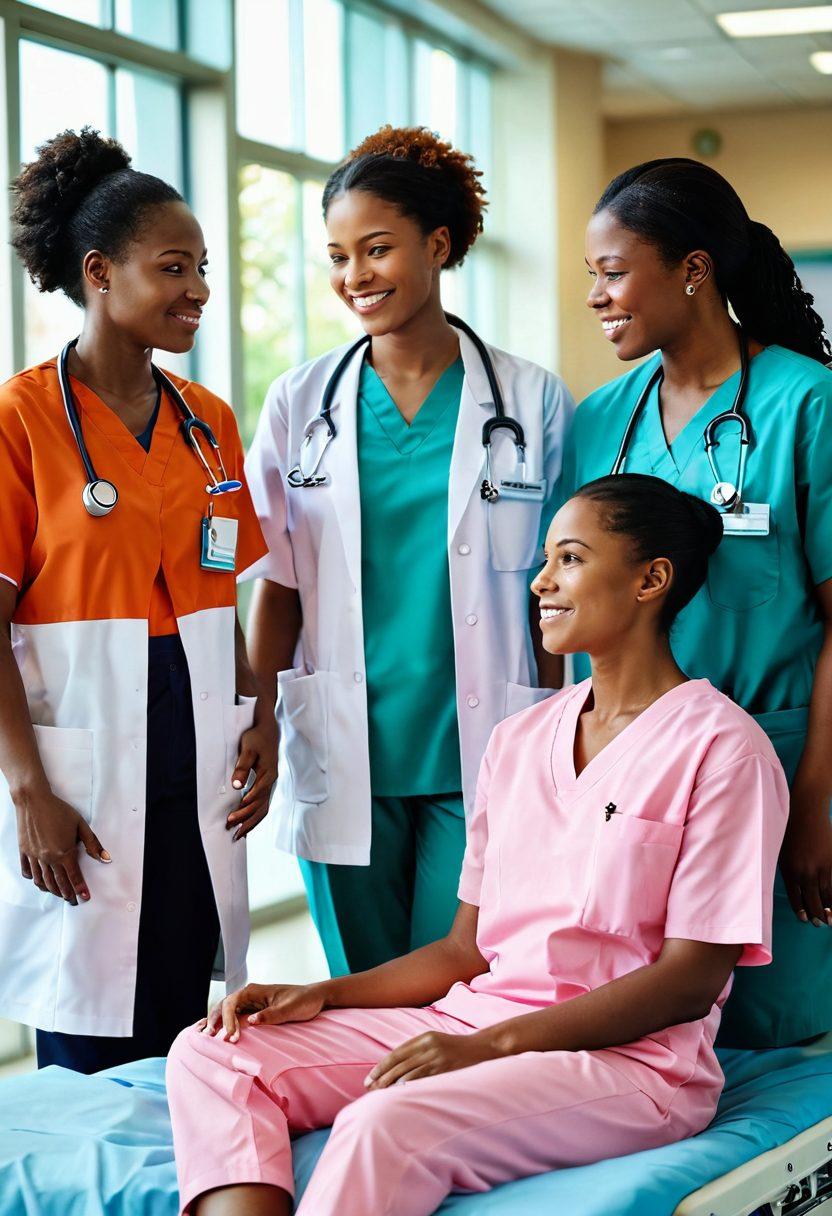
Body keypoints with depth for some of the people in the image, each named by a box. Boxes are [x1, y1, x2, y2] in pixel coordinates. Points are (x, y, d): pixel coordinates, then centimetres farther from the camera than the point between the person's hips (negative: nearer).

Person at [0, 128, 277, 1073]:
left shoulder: (209, 421, 11)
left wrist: (260, 720, 1)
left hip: (198, 766, 5)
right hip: (80, 764, -5)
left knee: (182, 1039, 9)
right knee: (87, 1050, 0)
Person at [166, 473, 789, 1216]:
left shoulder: (721, 749, -5)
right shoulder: (519, 741, 18)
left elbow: (691, 978, -11)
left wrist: (489, 1044, -19)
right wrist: (323, 995, 0)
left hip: (627, 1058, -7)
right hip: (473, 1020, 8)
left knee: (385, 1123, -36)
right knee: (211, 1055, -12)